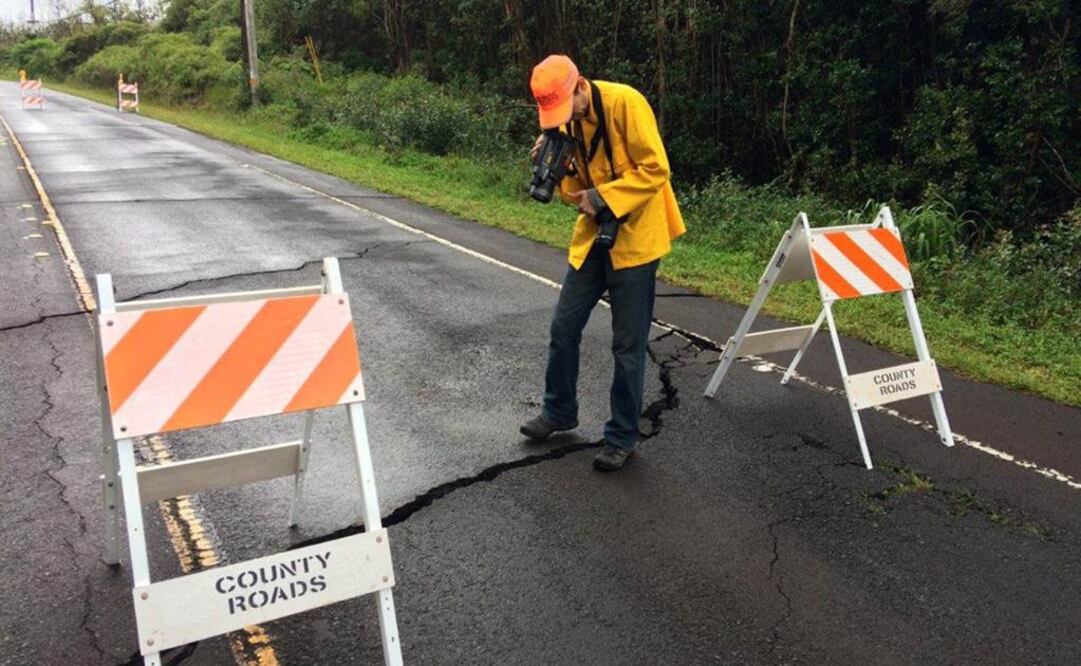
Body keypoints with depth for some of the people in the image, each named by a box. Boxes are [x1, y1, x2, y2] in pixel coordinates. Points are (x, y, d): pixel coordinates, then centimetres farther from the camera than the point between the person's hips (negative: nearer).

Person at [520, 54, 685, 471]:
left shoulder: (625, 103, -17)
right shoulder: (568, 120, 5)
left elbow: (655, 169, -19)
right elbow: (575, 185, 10)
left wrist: (604, 197, -23)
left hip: (634, 238, -7)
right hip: (593, 235, 7)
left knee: (628, 344, 0)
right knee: (564, 327, 10)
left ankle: (622, 437, 14)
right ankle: (559, 411, 31)